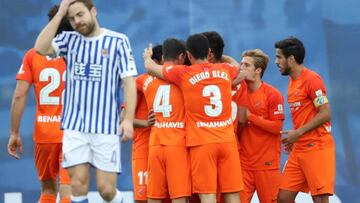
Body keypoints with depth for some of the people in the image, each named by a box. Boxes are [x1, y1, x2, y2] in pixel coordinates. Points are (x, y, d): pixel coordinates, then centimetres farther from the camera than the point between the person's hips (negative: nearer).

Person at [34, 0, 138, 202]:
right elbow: (41, 48, -9)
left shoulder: (118, 41, 1)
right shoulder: (69, 40, 9)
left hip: (106, 127, -2)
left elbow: (129, 82, -2)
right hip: (74, 126, 2)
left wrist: (129, 119, -12)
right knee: (79, 185, -3)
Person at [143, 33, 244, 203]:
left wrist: (147, 56, 34)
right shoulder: (225, 70, 7)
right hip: (227, 140, 3)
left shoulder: (183, 74, -4)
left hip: (201, 143, -3)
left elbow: (150, 67, 12)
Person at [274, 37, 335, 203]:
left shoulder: (311, 79, -12)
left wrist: (298, 133, -15)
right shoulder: (293, 81, 15)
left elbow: (325, 114, -17)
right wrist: (293, 137, 12)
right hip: (299, 149, 9)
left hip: (317, 147, -9)